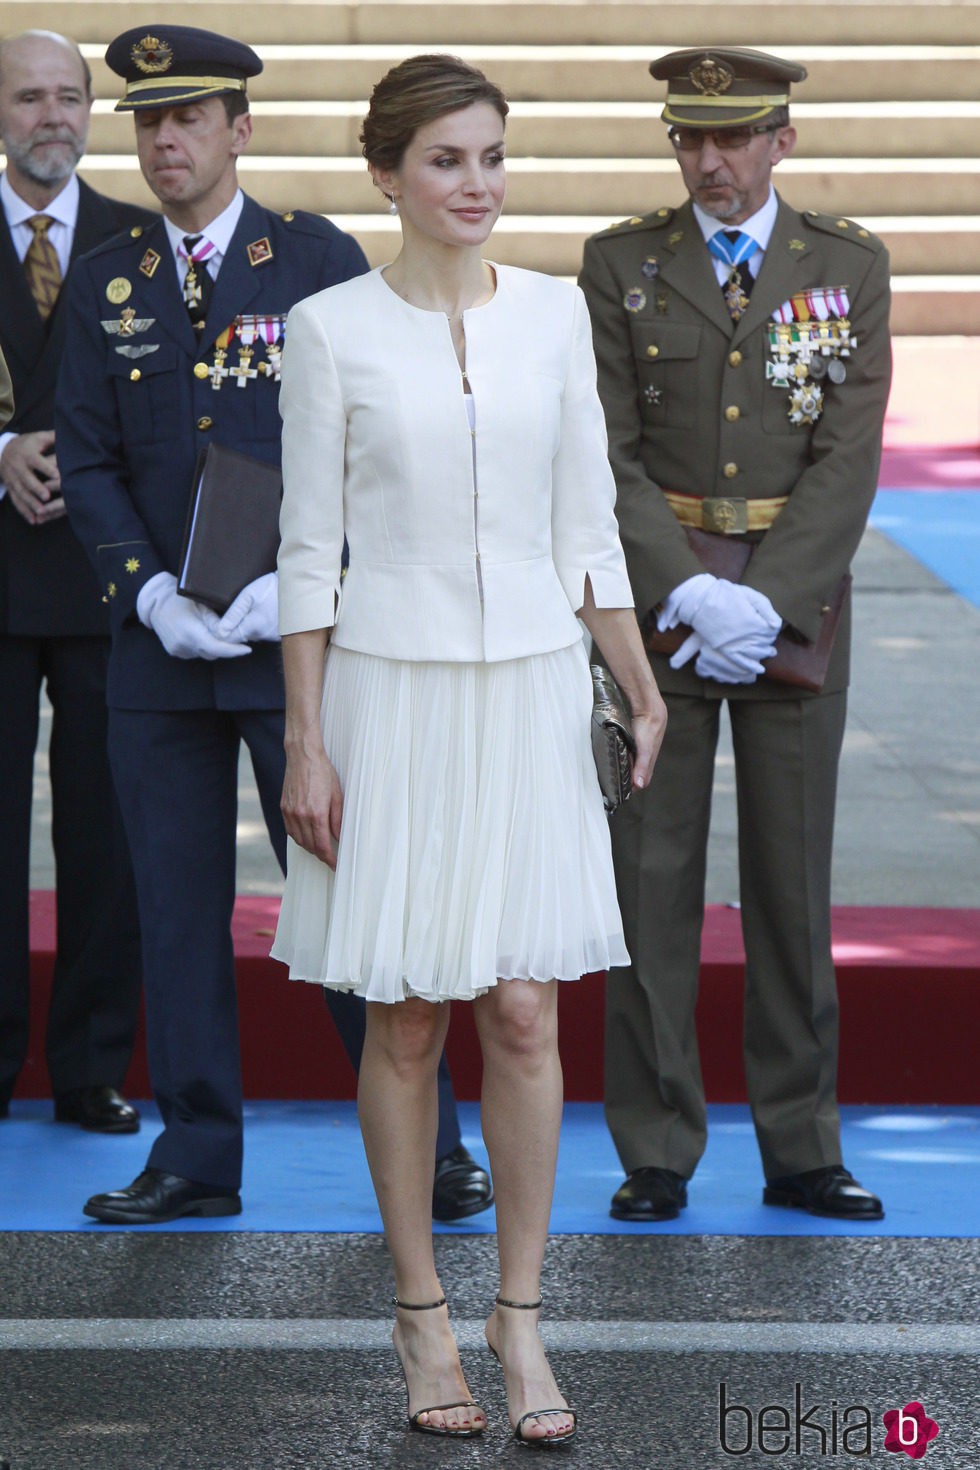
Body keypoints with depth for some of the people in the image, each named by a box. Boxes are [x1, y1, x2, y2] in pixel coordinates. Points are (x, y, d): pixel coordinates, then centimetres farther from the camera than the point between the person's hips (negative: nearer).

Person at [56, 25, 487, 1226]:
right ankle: (197, 1157, 13)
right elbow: (89, 462, 7)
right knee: (176, 907, 6)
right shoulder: (106, 286, 9)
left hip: (301, 639, -3)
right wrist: (152, 594, -8)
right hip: (160, 644, 3)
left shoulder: (322, 263, 0)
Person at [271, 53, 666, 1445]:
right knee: (406, 1019, 4)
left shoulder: (553, 312, 5)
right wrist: (305, 743, -5)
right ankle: (422, 1315, 15)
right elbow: (310, 549, -2)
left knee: (524, 1016, -1)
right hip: (392, 689, -2)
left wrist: (644, 692, 10)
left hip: (530, 689, 2)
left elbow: (587, 522, 10)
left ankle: (520, 1318, 8)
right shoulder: (333, 328, -3)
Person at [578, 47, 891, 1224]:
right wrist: (689, 594, -15)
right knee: (651, 884, 1)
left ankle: (800, 1150, 13)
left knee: (793, 884, 6)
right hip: (651, 608, 0)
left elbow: (848, 458, -4)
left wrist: (765, 601, -14)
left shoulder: (848, 266, 4)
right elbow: (607, 456, -3)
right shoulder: (620, 266, 3)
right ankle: (656, 1155, 6)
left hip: (793, 609, 1)